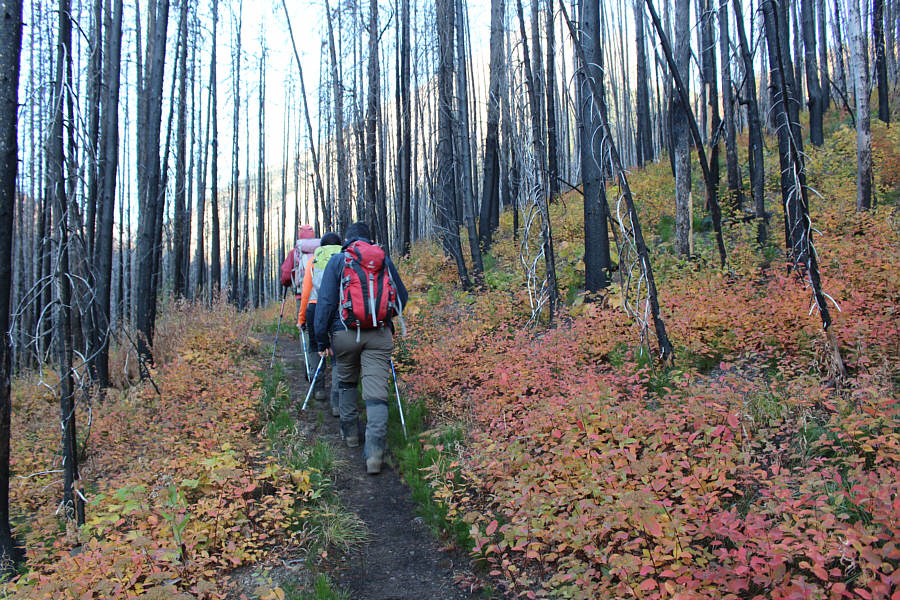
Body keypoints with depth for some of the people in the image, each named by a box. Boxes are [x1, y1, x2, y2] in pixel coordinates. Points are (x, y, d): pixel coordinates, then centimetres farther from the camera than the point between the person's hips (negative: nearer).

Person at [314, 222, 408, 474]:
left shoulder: (337, 260, 4)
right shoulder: (384, 258, 11)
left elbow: (325, 301, -2)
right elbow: (401, 297, 17)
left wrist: (322, 339, 2)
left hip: (345, 333, 0)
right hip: (380, 334, 0)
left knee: (347, 382, 23)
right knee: (376, 391, -5)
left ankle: (350, 433, 31)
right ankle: (375, 451, -14)